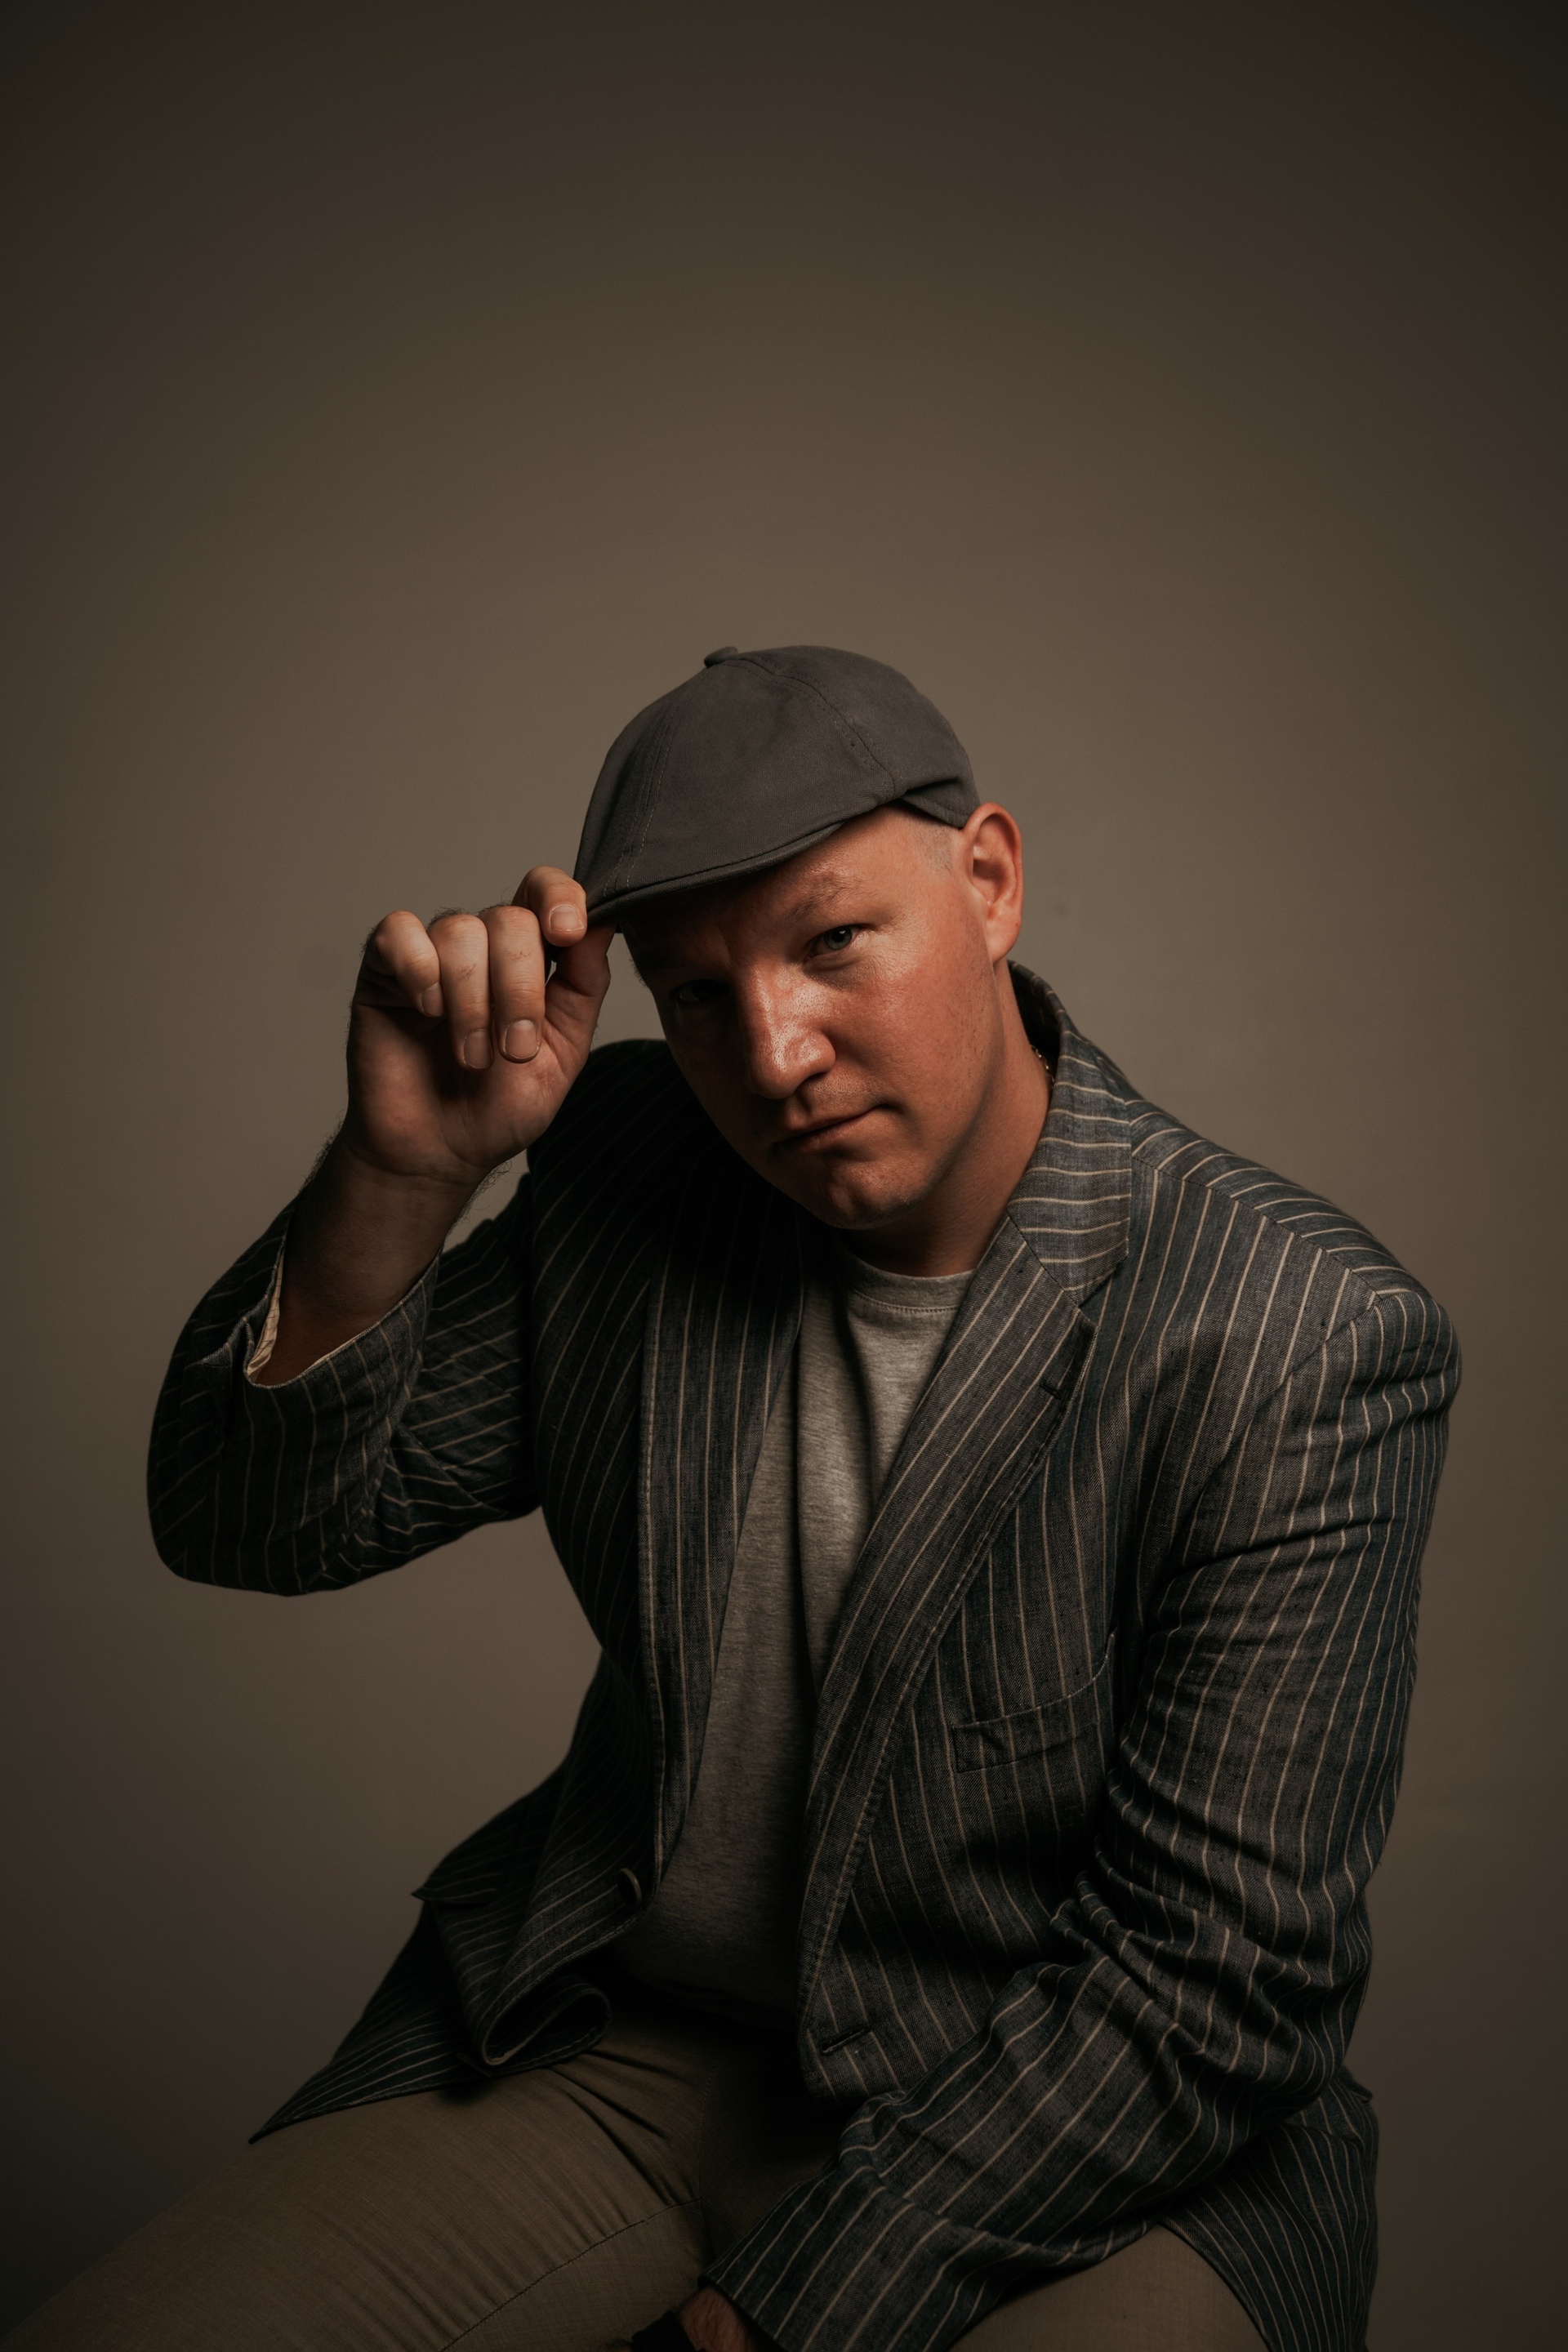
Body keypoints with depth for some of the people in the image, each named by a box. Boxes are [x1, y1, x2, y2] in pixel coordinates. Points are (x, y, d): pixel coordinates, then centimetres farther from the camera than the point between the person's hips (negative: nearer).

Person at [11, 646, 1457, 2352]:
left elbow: (1214, 1981, -16)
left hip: (1072, 2143, -2)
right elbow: (250, 1525, -2)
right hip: (609, 2049, 3)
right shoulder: (625, 1174, -3)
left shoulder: (1311, 1346, -18)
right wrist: (399, 1174, -19)